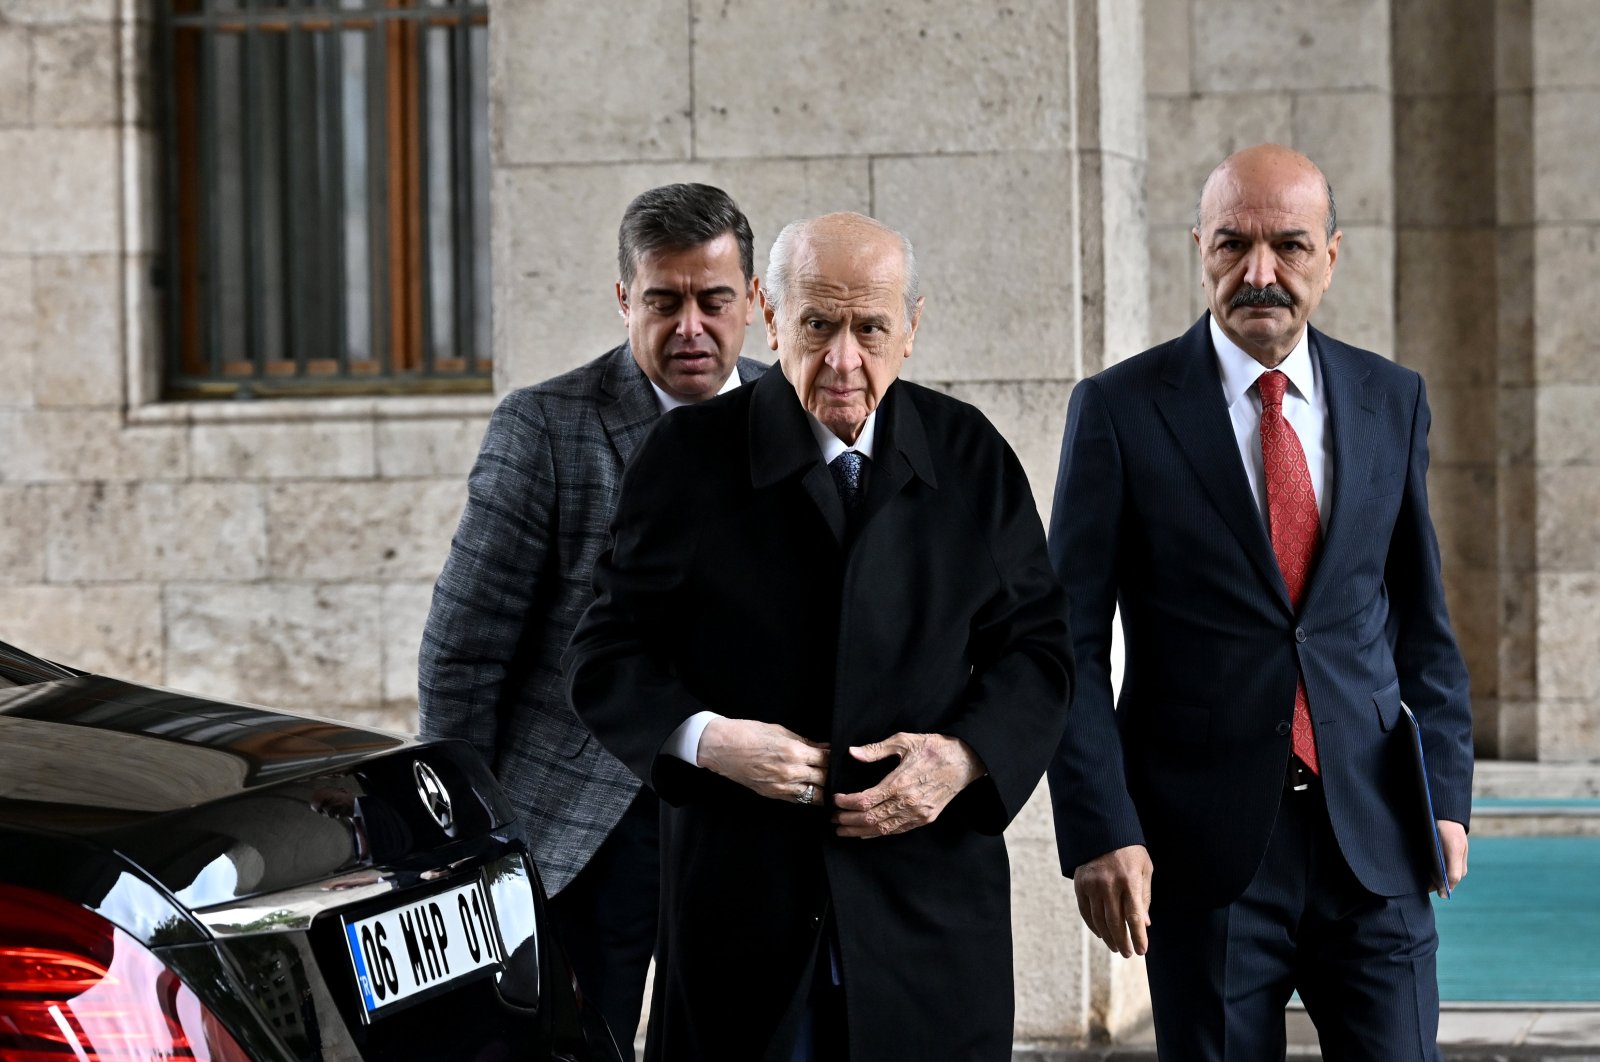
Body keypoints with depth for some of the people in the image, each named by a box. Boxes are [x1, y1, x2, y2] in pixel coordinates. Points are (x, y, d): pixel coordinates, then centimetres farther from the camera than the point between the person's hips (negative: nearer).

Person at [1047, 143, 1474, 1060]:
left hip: (1374, 840, 3)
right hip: (1205, 843, -3)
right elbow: (1072, 645, -3)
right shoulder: (1121, 410, -2)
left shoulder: (1392, 401, 9)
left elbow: (1420, 617, 15)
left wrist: (1446, 793, 8)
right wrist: (1099, 832, -11)